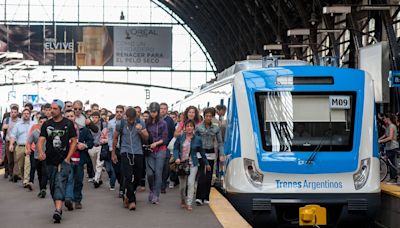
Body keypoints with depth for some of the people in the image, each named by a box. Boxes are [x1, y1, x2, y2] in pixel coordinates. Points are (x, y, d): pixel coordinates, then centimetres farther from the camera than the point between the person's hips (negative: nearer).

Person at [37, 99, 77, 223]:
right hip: (50, 161, 4)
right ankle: (58, 207, 25)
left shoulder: (68, 123, -1)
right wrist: (41, 152, -23)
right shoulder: (46, 124, 6)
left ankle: (58, 210, -27)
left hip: (64, 160, -4)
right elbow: (41, 140, -1)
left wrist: (67, 158, -8)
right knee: (52, 185, 10)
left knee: (60, 183, -17)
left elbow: (74, 141, 0)